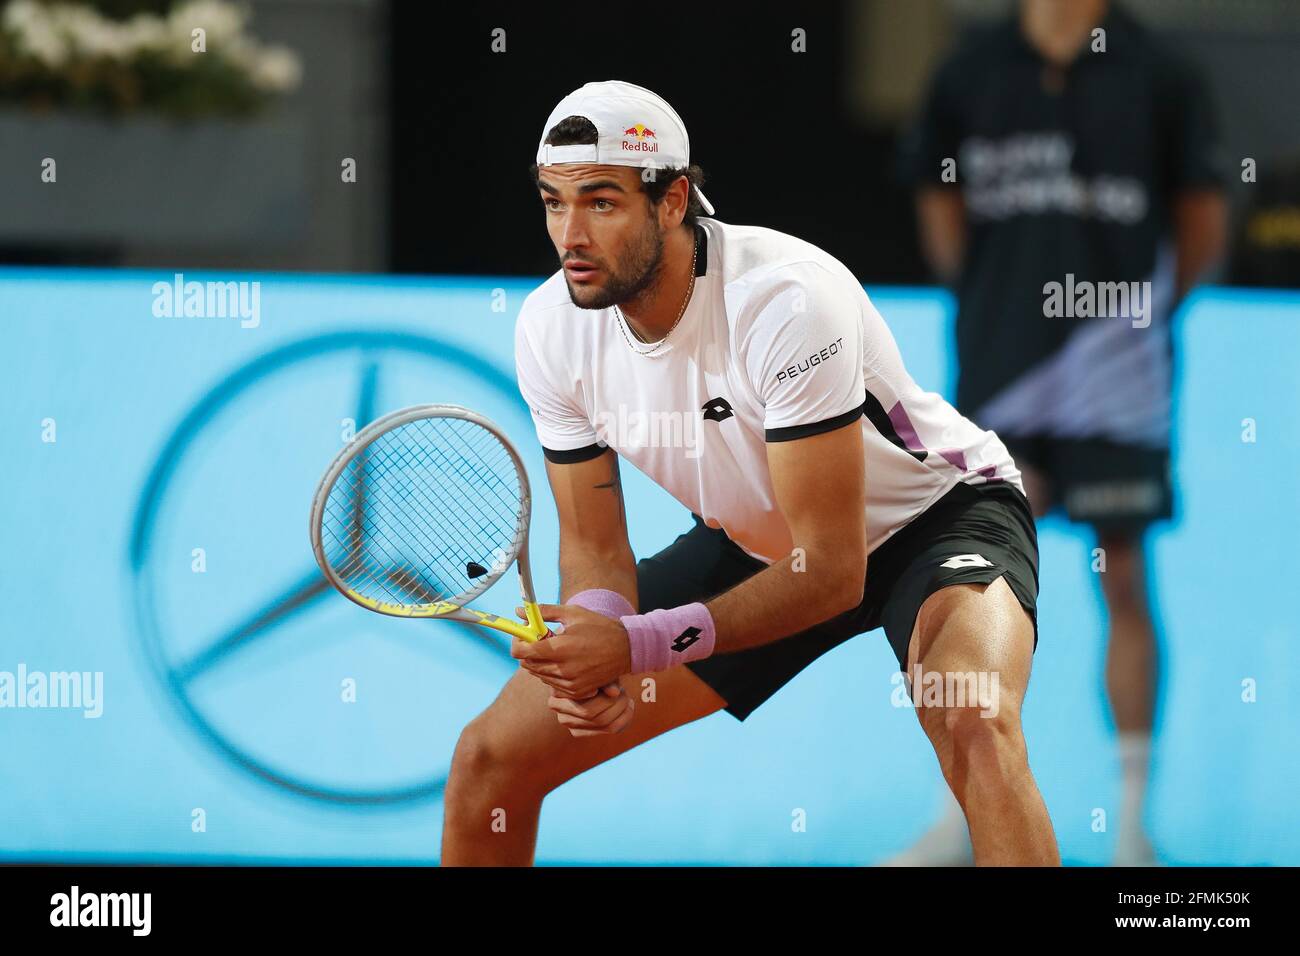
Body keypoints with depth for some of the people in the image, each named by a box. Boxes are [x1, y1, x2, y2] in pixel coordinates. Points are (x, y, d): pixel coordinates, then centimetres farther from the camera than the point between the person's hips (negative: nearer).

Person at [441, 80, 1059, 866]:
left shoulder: (788, 299, -34)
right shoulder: (552, 328, -15)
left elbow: (831, 570, -33)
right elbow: (596, 549, -6)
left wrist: (639, 644, -41)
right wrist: (596, 649, -29)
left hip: (941, 513, -6)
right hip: (754, 541, 6)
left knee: (976, 728, -39)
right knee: (491, 758, -1)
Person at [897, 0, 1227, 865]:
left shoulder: (1158, 75, -1)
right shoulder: (970, 73, 5)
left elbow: (1203, 225, 7)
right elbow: (940, 206, 16)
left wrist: (1138, 304, 5)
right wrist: (990, 301, 10)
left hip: (1115, 374, -1)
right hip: (1000, 372, 1)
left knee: (1124, 584, 3)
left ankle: (1131, 823, 10)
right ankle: (964, 816, 3)